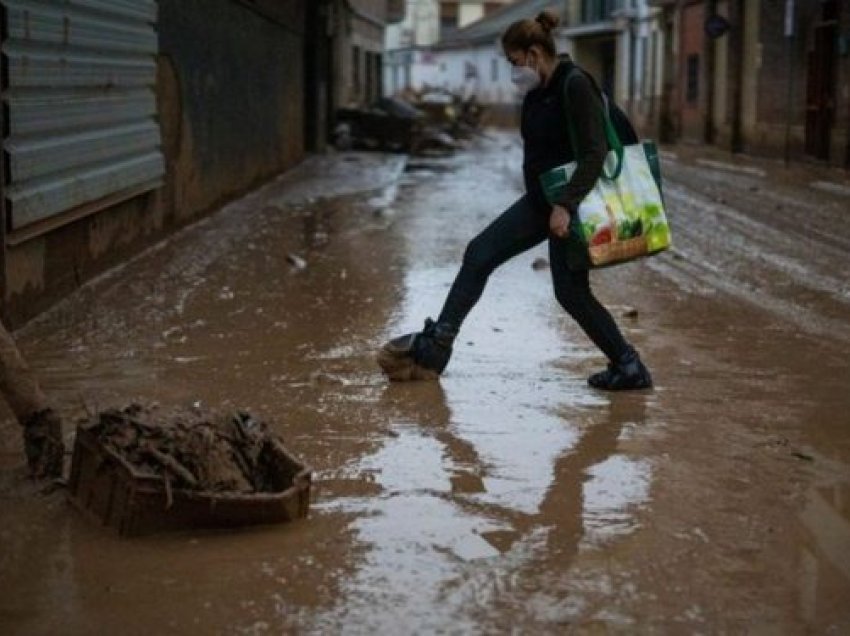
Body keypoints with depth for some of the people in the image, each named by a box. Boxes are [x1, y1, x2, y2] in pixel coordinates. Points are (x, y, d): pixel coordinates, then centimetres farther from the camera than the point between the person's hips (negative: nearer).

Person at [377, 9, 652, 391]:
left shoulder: (575, 86, -19)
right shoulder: (537, 91, 7)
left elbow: (594, 153, -24)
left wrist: (566, 206, -30)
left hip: (570, 205, -9)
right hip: (539, 201, 9)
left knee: (571, 293, -3)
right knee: (479, 254, 4)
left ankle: (628, 367, 12)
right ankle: (436, 345, 8)